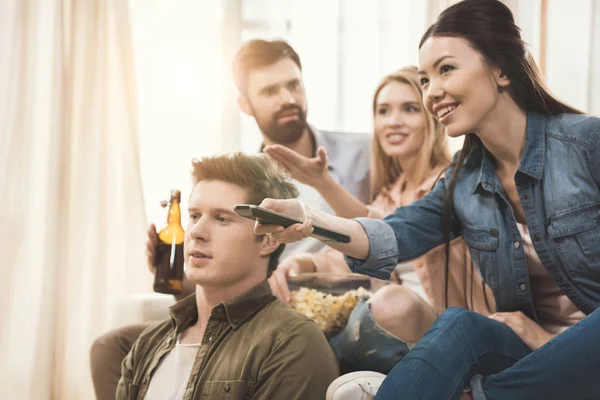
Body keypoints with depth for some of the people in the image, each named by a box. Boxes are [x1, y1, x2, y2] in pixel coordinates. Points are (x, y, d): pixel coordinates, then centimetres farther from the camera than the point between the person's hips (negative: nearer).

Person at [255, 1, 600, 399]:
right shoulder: (464, 184, 8)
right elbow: (395, 238, -7)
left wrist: (551, 338, -14)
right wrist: (309, 220, -26)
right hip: (533, 350, 4)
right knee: (459, 324, -27)